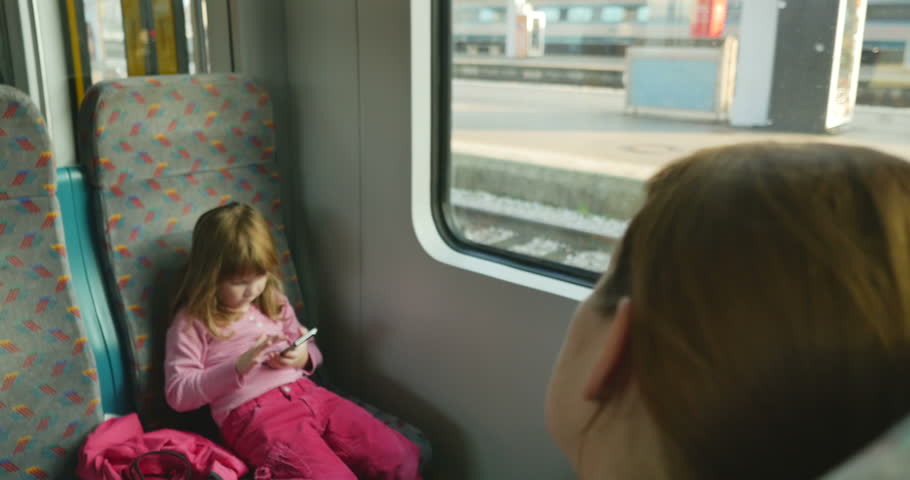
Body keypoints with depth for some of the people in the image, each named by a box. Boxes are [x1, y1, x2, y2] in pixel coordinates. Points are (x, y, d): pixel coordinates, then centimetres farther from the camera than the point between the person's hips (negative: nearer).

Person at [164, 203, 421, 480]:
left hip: (306, 394, 6)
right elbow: (178, 394, -4)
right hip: (254, 414, -5)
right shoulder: (191, 323, 1)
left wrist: (303, 358, 0)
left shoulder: (274, 303, 17)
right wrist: (238, 368, -16)